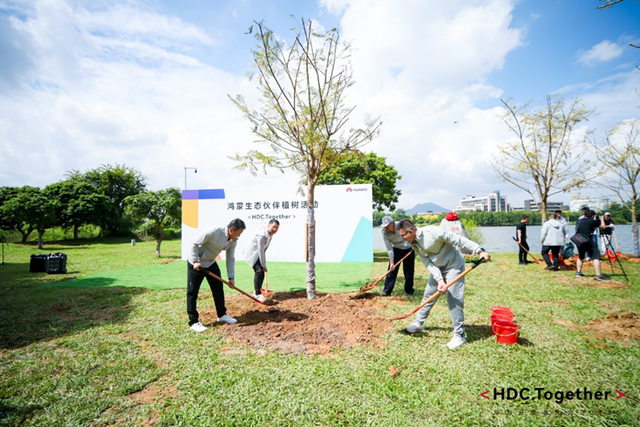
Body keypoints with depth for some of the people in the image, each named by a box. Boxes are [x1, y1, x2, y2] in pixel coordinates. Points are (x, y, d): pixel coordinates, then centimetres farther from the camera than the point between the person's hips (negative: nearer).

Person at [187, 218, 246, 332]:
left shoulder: (233, 240, -8)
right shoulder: (213, 231, -31)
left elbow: (231, 258, 0)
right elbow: (194, 244, -23)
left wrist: (231, 277, -3)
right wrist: (195, 261, -26)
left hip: (211, 263, 7)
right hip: (196, 263, -7)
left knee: (218, 289, 10)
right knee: (192, 292, -3)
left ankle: (222, 315, 25)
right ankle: (193, 322, 6)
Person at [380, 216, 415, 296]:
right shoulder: (385, 234, -19)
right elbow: (389, 249, -15)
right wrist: (392, 263, -17)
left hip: (409, 250, 0)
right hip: (396, 250, 0)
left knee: (409, 271, 3)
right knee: (392, 270, -7)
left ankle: (409, 290, 20)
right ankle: (386, 291, -1)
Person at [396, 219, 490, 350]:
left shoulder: (432, 231, -29)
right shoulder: (414, 244, -6)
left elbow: (459, 240, -25)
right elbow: (428, 263, -8)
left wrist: (480, 251, -26)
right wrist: (439, 280, -20)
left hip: (454, 265, -7)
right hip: (437, 269, 7)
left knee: (454, 300, -9)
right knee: (428, 295, 13)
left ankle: (459, 336, 3)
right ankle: (419, 323, 31)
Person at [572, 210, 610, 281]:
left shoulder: (580, 221, 13)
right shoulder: (592, 221, -6)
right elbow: (603, 227, 4)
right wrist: (602, 219, 22)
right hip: (587, 241, -7)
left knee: (580, 257, 20)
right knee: (596, 257, -4)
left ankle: (578, 272, 22)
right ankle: (598, 275, -10)